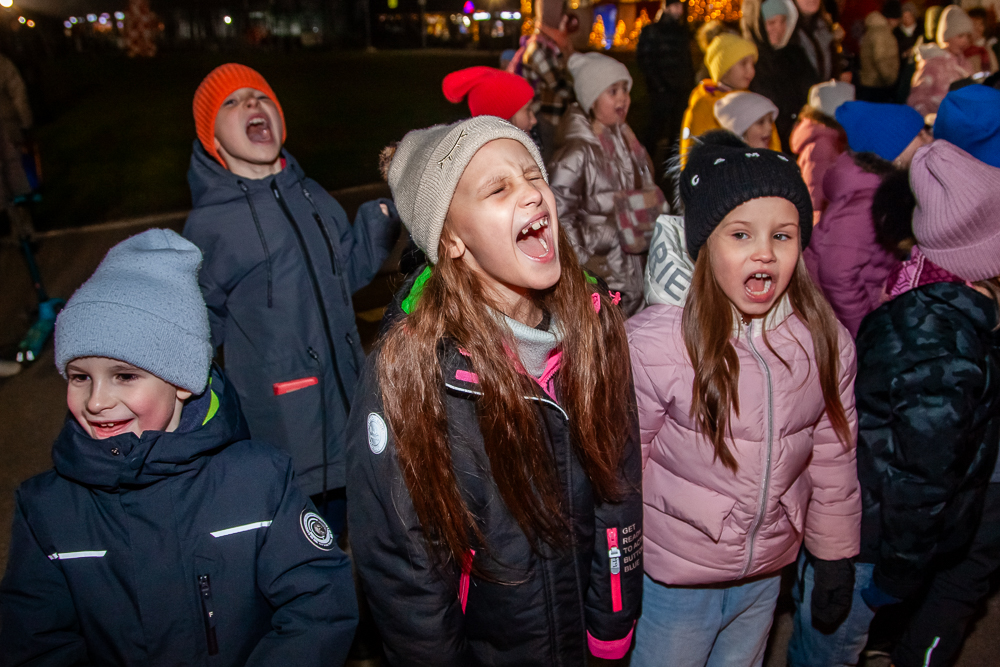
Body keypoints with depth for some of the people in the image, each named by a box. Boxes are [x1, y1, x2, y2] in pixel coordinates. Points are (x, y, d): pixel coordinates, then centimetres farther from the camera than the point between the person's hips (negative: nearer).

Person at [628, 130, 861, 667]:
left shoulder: (826, 342, -10)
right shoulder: (653, 341, -24)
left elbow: (833, 455, 4)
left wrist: (836, 553, 13)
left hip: (767, 574, 4)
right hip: (676, 579, -4)